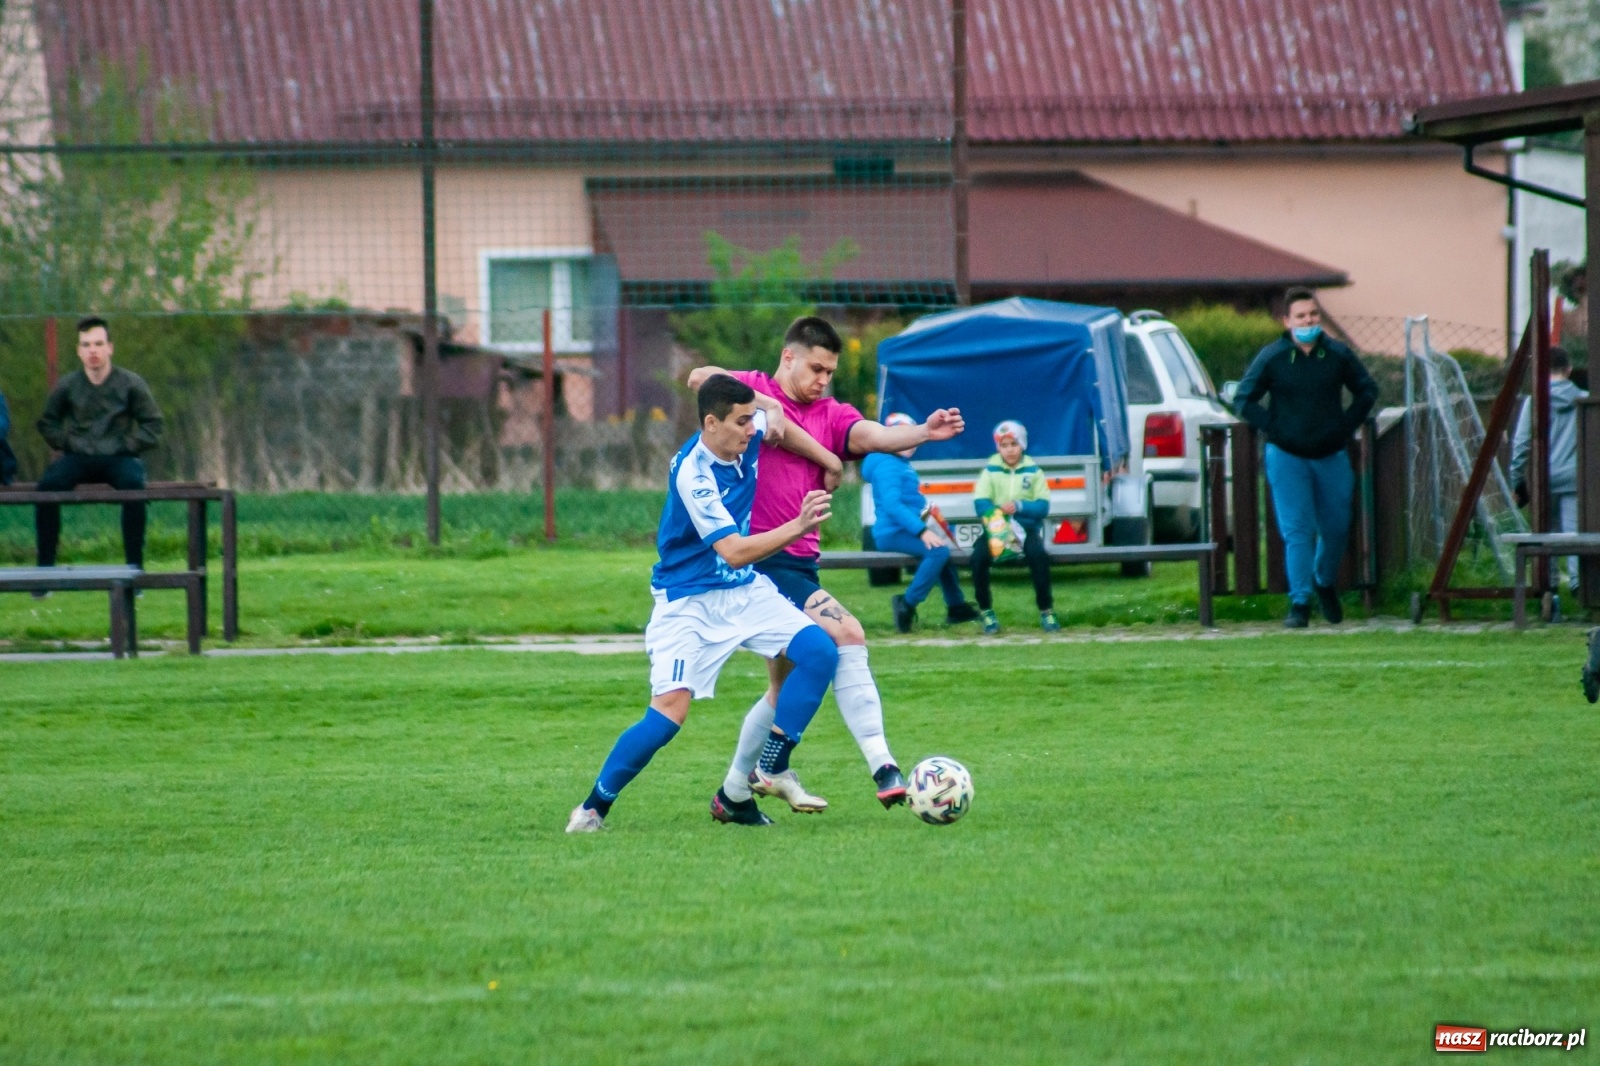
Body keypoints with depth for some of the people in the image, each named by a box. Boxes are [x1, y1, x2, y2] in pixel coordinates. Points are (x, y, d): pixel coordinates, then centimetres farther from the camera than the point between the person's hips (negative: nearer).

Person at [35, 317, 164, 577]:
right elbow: (47, 422, 18)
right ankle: (45, 565, -24)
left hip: (118, 457, -2)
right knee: (48, 483, -29)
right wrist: (66, 443, 2)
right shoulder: (67, 386, 5)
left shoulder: (130, 384, 1)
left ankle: (135, 565, -29)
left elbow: (152, 425, 6)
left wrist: (127, 446, -5)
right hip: (79, 458, 2)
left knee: (132, 482, -36)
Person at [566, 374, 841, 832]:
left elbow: (780, 423, 21)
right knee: (669, 710, -22)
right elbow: (734, 551, -28)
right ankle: (593, 807, -6)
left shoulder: (749, 434, -5)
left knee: (821, 653, -12)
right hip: (689, 601, -7)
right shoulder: (692, 474, -25)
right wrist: (799, 526, -36)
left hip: (745, 591, 7)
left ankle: (768, 774, -6)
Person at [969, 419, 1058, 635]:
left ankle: (1046, 611, -18)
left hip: (1028, 528, -1)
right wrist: (998, 513, -26)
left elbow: (1043, 506, -4)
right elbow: (980, 503, -5)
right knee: (979, 556, -29)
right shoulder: (990, 471, 5)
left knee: (1038, 554, -33)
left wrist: (1019, 507, -22)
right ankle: (986, 611, -11)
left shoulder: (1033, 471, 4)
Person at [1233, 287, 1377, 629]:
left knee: (1336, 528, 11)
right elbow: (1244, 400, 0)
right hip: (1288, 457, -3)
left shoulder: (1339, 355, 0)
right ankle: (1299, 603, -8)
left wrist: (1346, 426, 2)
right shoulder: (1271, 358, -6)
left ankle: (1325, 583, 37)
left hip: (1331, 456, 3)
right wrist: (1274, 430, -10)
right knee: (1297, 530, -8)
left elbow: (1367, 390, 13)